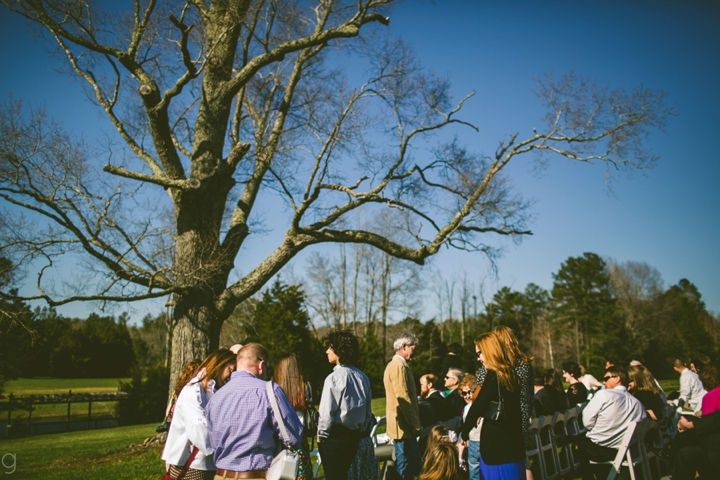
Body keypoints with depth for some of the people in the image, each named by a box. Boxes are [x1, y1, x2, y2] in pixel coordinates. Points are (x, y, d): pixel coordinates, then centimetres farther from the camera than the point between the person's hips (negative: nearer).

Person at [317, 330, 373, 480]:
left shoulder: (334, 378, -19)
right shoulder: (363, 377, 1)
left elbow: (326, 413, -16)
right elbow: (368, 412, 6)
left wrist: (321, 435, -1)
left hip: (335, 436, -7)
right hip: (354, 436, 7)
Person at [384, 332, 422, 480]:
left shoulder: (395, 365, 17)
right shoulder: (399, 366, -16)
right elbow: (404, 400, -21)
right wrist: (415, 425, -15)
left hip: (404, 425, 10)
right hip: (404, 426, -10)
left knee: (414, 464, 12)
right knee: (406, 468, -3)